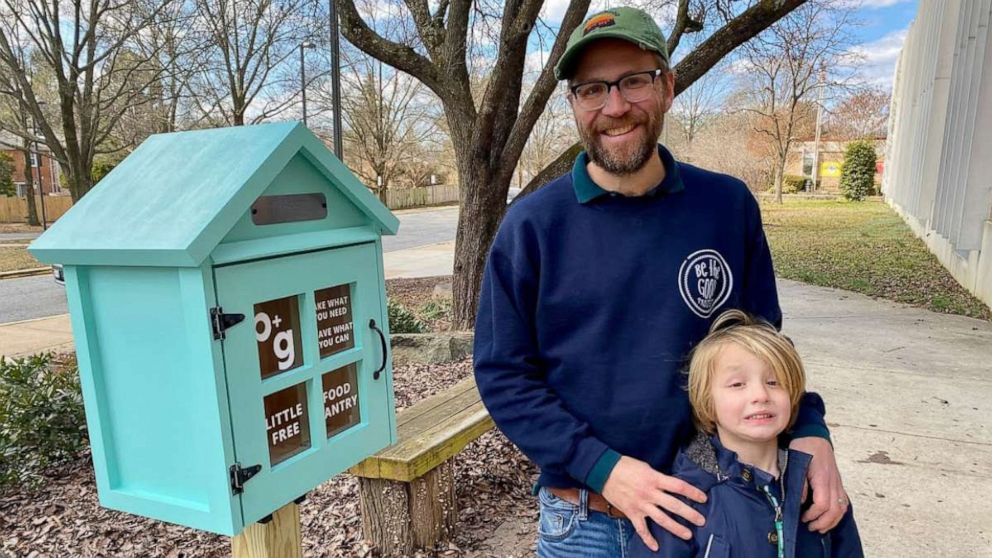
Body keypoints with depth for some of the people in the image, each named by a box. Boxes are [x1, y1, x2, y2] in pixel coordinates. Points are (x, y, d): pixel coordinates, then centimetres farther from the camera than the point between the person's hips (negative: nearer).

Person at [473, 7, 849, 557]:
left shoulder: (728, 205, -4)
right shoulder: (532, 224, -11)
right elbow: (503, 374, -10)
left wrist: (808, 429, -11)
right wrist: (601, 467, -18)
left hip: (713, 508, 3)